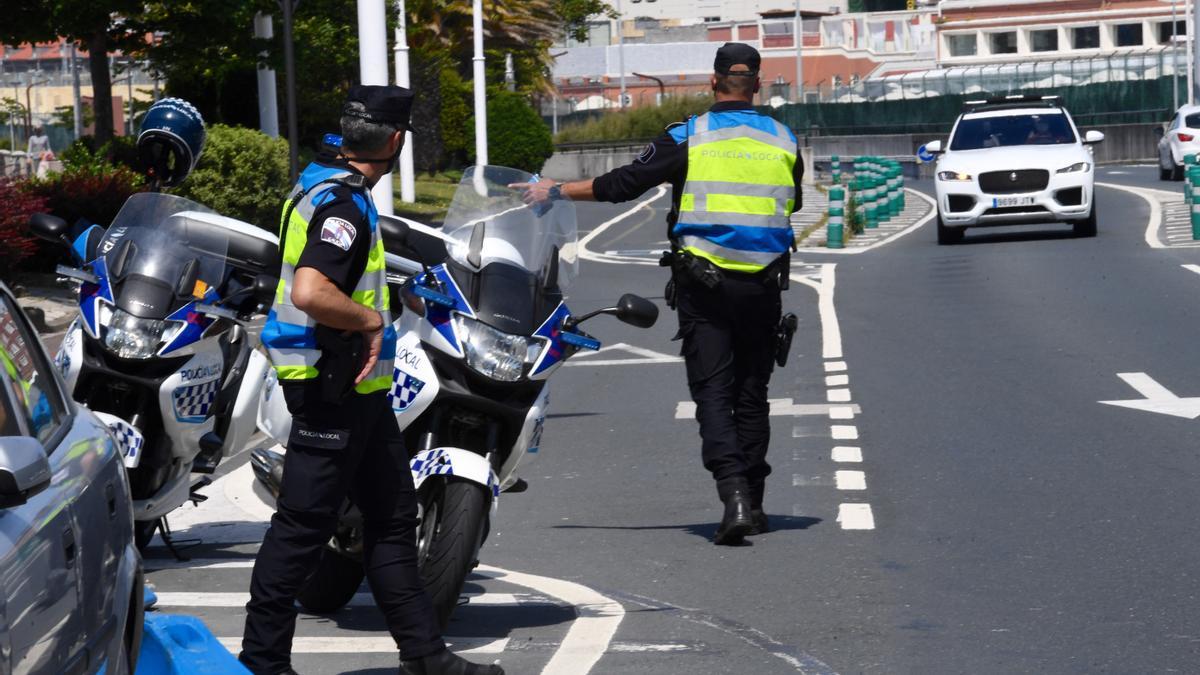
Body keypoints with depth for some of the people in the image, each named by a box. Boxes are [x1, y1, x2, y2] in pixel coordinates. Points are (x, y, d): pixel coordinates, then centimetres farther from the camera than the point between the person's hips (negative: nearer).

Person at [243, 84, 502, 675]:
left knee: (392, 517, 14)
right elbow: (310, 293, -35)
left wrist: (384, 296, 29)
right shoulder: (342, 206, -21)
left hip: (358, 389, 11)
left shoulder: (320, 184, 11)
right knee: (303, 525, -4)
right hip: (331, 388, -11)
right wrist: (371, 320, -22)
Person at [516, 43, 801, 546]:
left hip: (702, 284, -3)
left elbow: (622, 184, -3)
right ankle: (752, 503, 17)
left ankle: (735, 498, -20)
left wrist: (556, 191, 11)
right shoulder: (784, 141, 6)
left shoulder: (689, 138, -5)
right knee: (752, 394, 13)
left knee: (713, 392, -3)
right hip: (762, 286, 3)